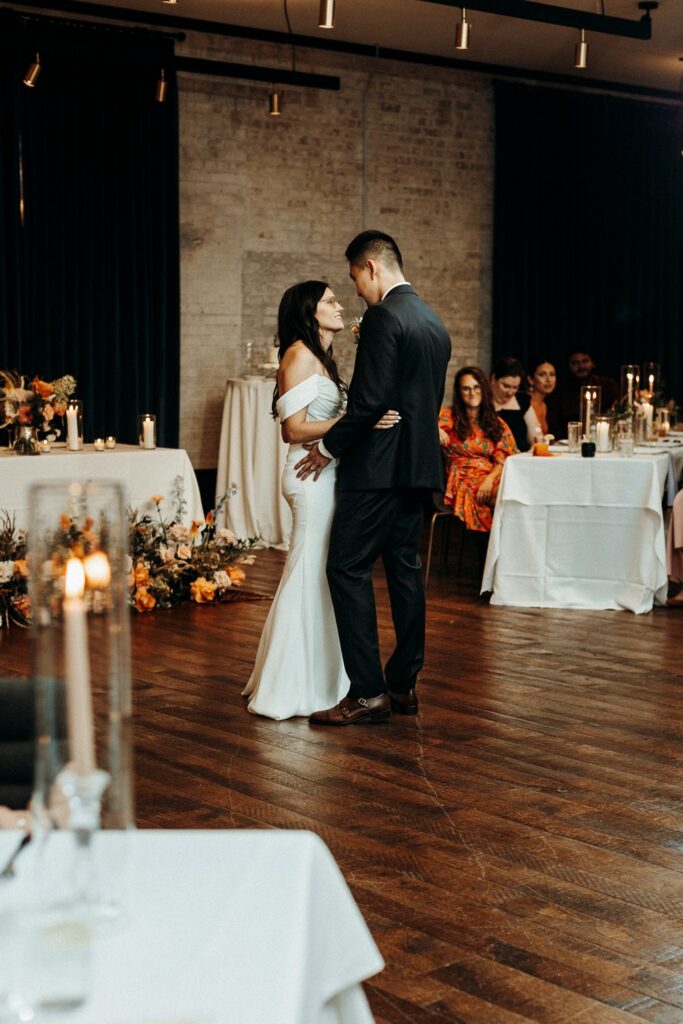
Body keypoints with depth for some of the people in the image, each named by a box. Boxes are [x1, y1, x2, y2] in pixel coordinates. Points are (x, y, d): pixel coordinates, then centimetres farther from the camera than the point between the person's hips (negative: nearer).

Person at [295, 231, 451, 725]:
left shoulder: (384, 317, -13)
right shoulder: (434, 323, 16)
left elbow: (371, 401, -20)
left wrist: (329, 447, -8)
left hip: (379, 464, -9)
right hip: (419, 464, 9)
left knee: (348, 568, -6)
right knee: (405, 568, 12)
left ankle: (367, 693, -7)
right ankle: (403, 684, 17)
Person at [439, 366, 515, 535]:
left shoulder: (497, 425, 18)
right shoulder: (448, 416, 10)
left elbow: (503, 460, 9)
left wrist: (490, 479, -12)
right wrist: (435, 430, -27)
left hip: (492, 479, 3)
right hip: (463, 482, -3)